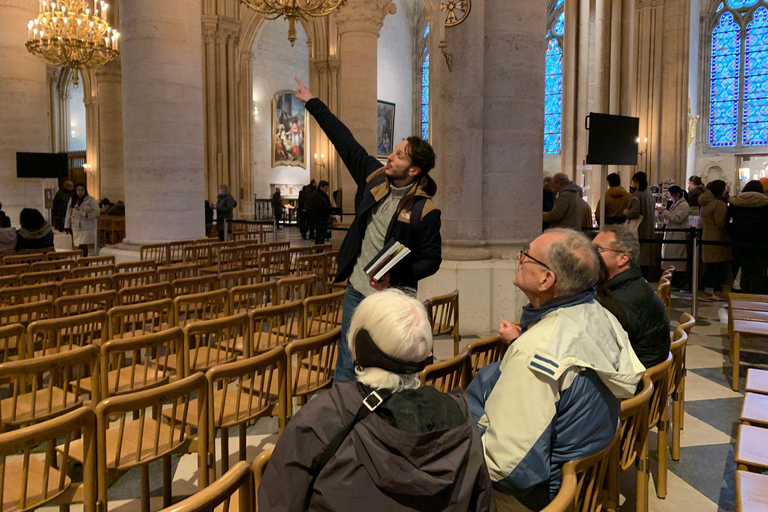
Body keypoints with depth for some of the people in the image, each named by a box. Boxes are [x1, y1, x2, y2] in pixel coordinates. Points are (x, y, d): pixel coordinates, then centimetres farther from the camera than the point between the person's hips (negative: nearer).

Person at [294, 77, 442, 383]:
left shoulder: (425, 211, -14)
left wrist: (395, 275, -23)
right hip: (357, 292, 5)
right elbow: (344, 141, 7)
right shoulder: (375, 177, 0)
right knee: (346, 369, 12)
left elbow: (432, 260, -9)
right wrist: (313, 103, 13)